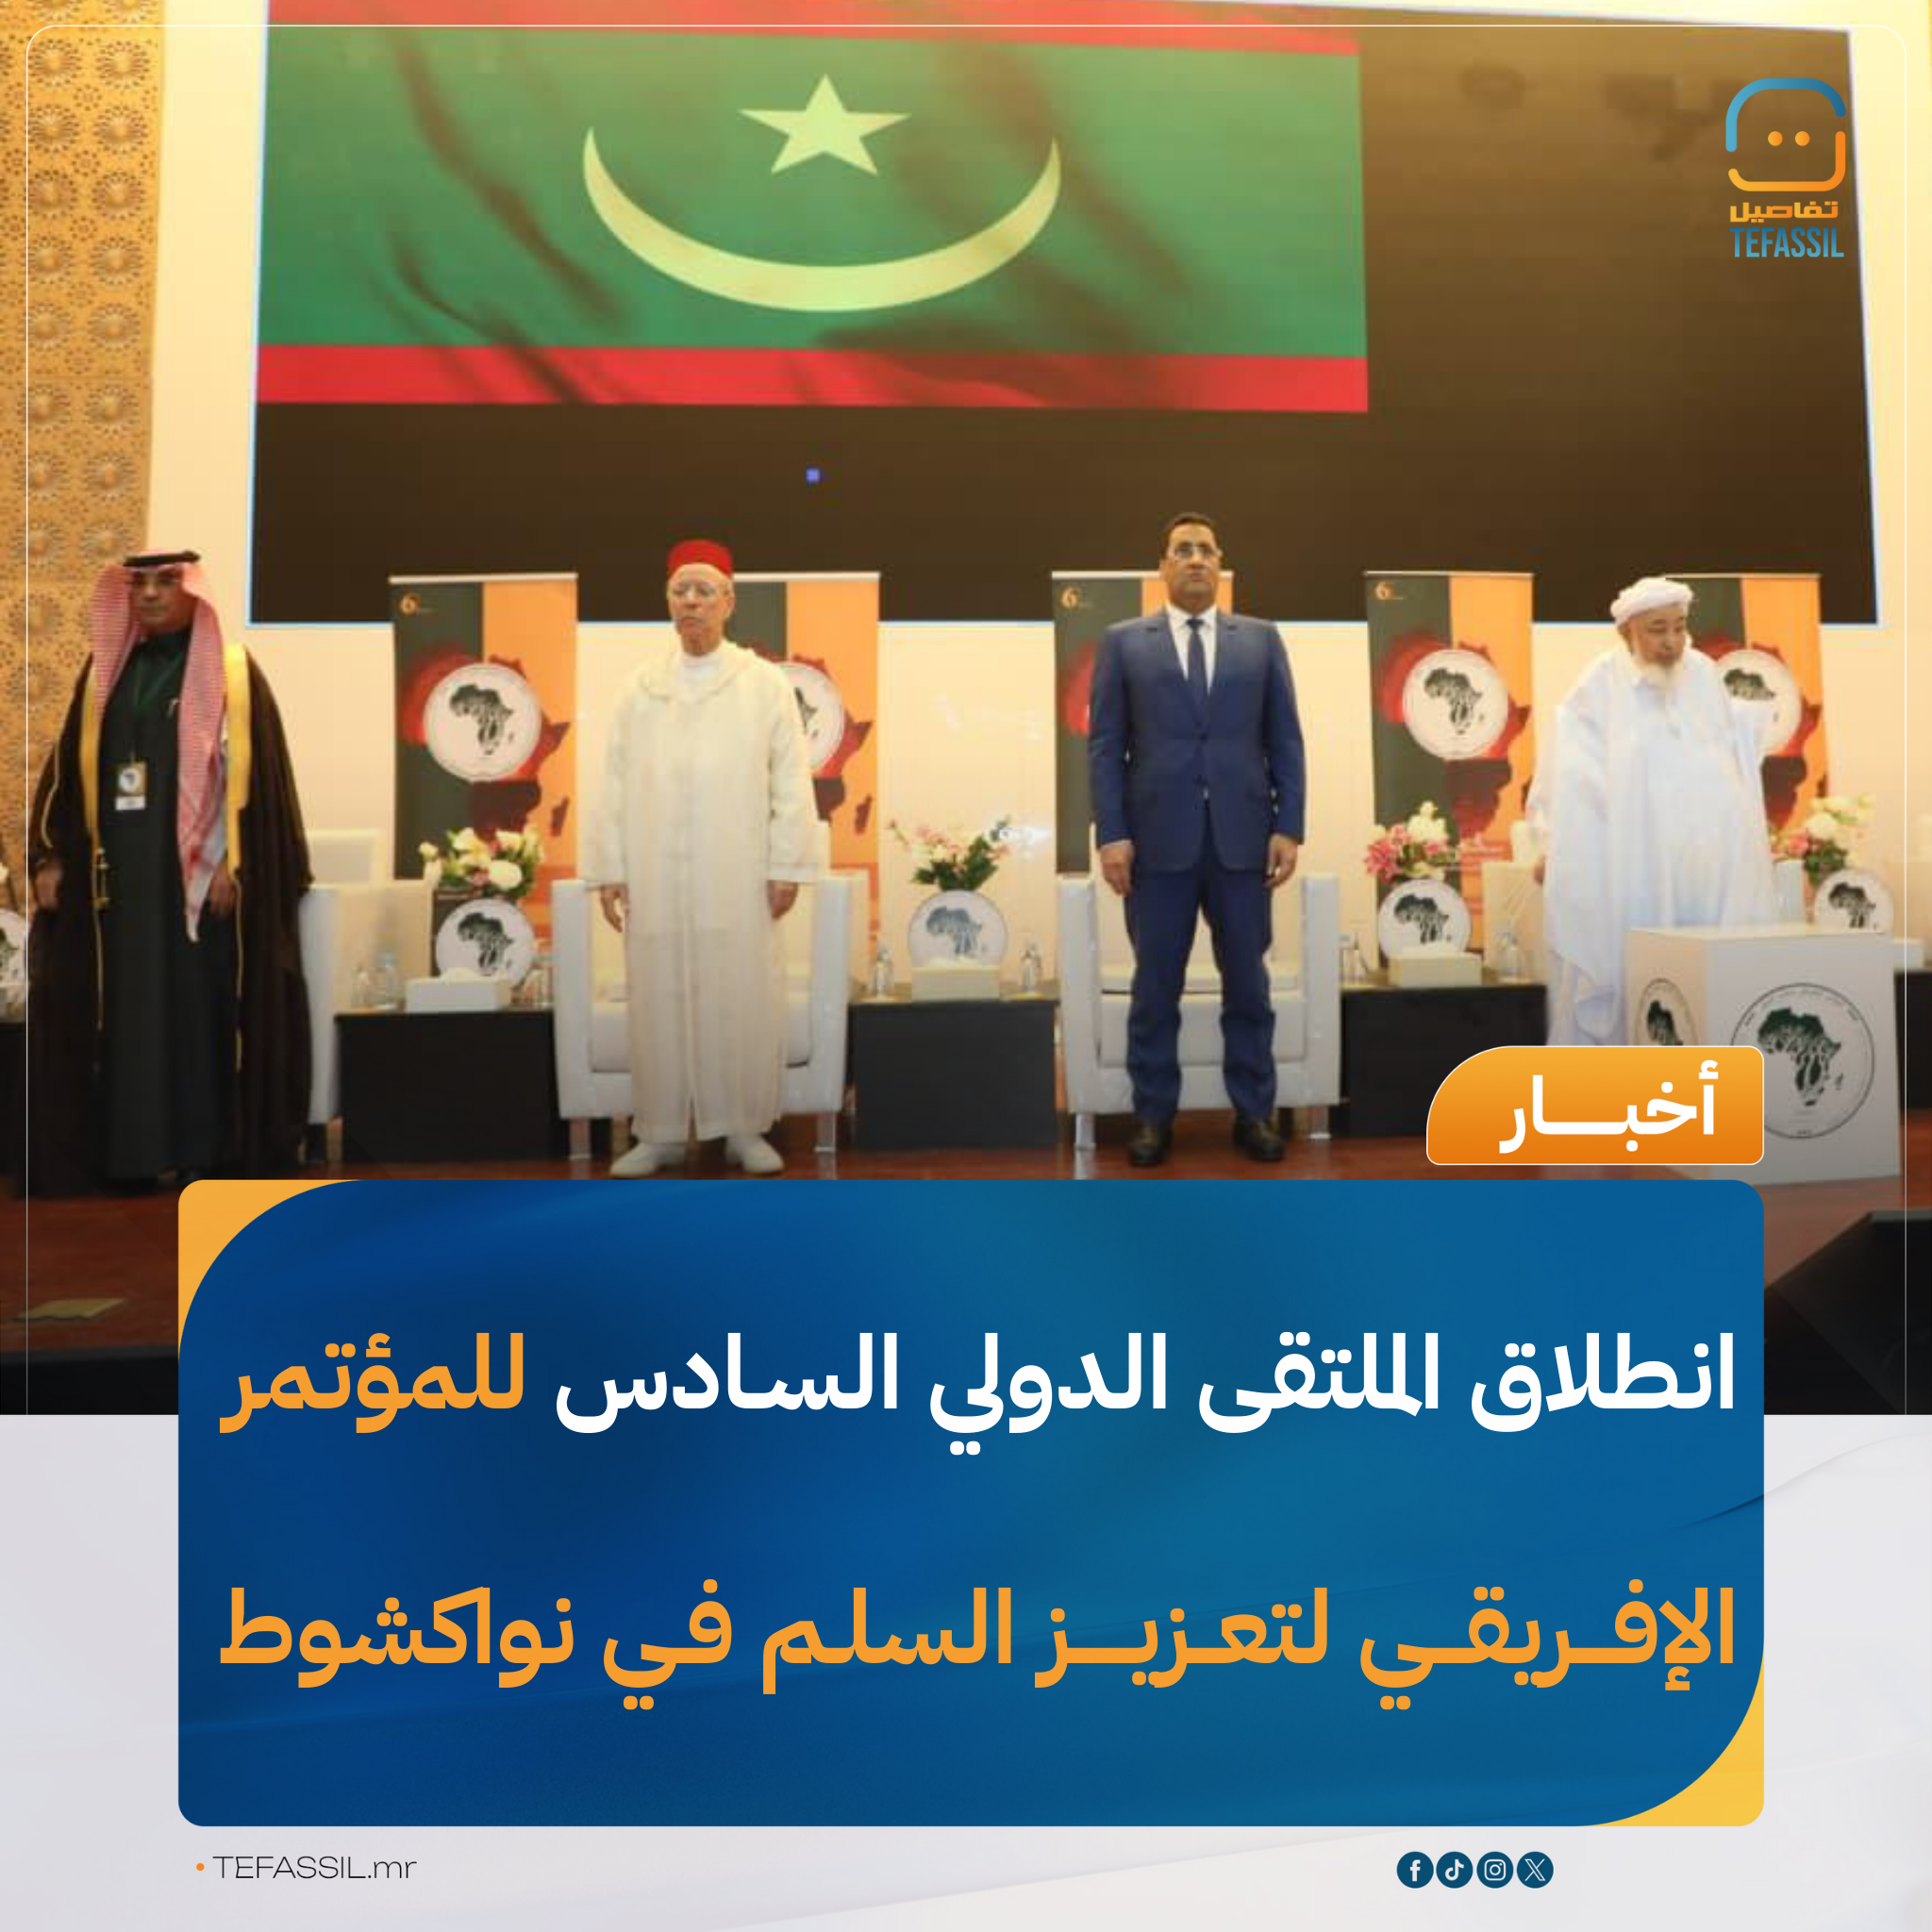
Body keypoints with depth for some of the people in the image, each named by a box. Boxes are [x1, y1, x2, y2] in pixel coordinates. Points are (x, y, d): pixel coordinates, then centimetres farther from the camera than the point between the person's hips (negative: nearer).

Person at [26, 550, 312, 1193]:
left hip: (199, 867, -4)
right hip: (118, 869, 5)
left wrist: (234, 862, -14)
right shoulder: (106, 671, 14)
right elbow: (69, 766, 14)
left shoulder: (233, 673, 0)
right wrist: (50, 854, 7)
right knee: (124, 1007, 5)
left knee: (199, 1002, -1)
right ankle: (130, 1147, 11)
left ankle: (203, 1147, 5)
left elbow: (253, 771, -6)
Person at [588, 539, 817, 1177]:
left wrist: (786, 866, -7)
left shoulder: (766, 684, 4)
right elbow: (616, 785, 8)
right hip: (656, 877, 2)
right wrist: (609, 870, 2)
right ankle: (662, 1131, 14)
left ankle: (744, 1128, 12)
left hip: (737, 875, -2)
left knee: (742, 999, 1)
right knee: (659, 1001, 4)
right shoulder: (641, 690, 11)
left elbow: (790, 781, 0)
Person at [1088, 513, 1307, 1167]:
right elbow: (1104, 744, 2)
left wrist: (1288, 827, -1)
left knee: (1247, 983, 7)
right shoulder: (1123, 643, 8)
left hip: (1242, 837, 1)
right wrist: (1111, 833, -7)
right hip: (1158, 838, -1)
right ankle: (1153, 1115, 16)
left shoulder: (1261, 639, 12)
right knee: (1156, 986, 5)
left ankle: (1253, 1112, 18)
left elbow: (1285, 739, 8)